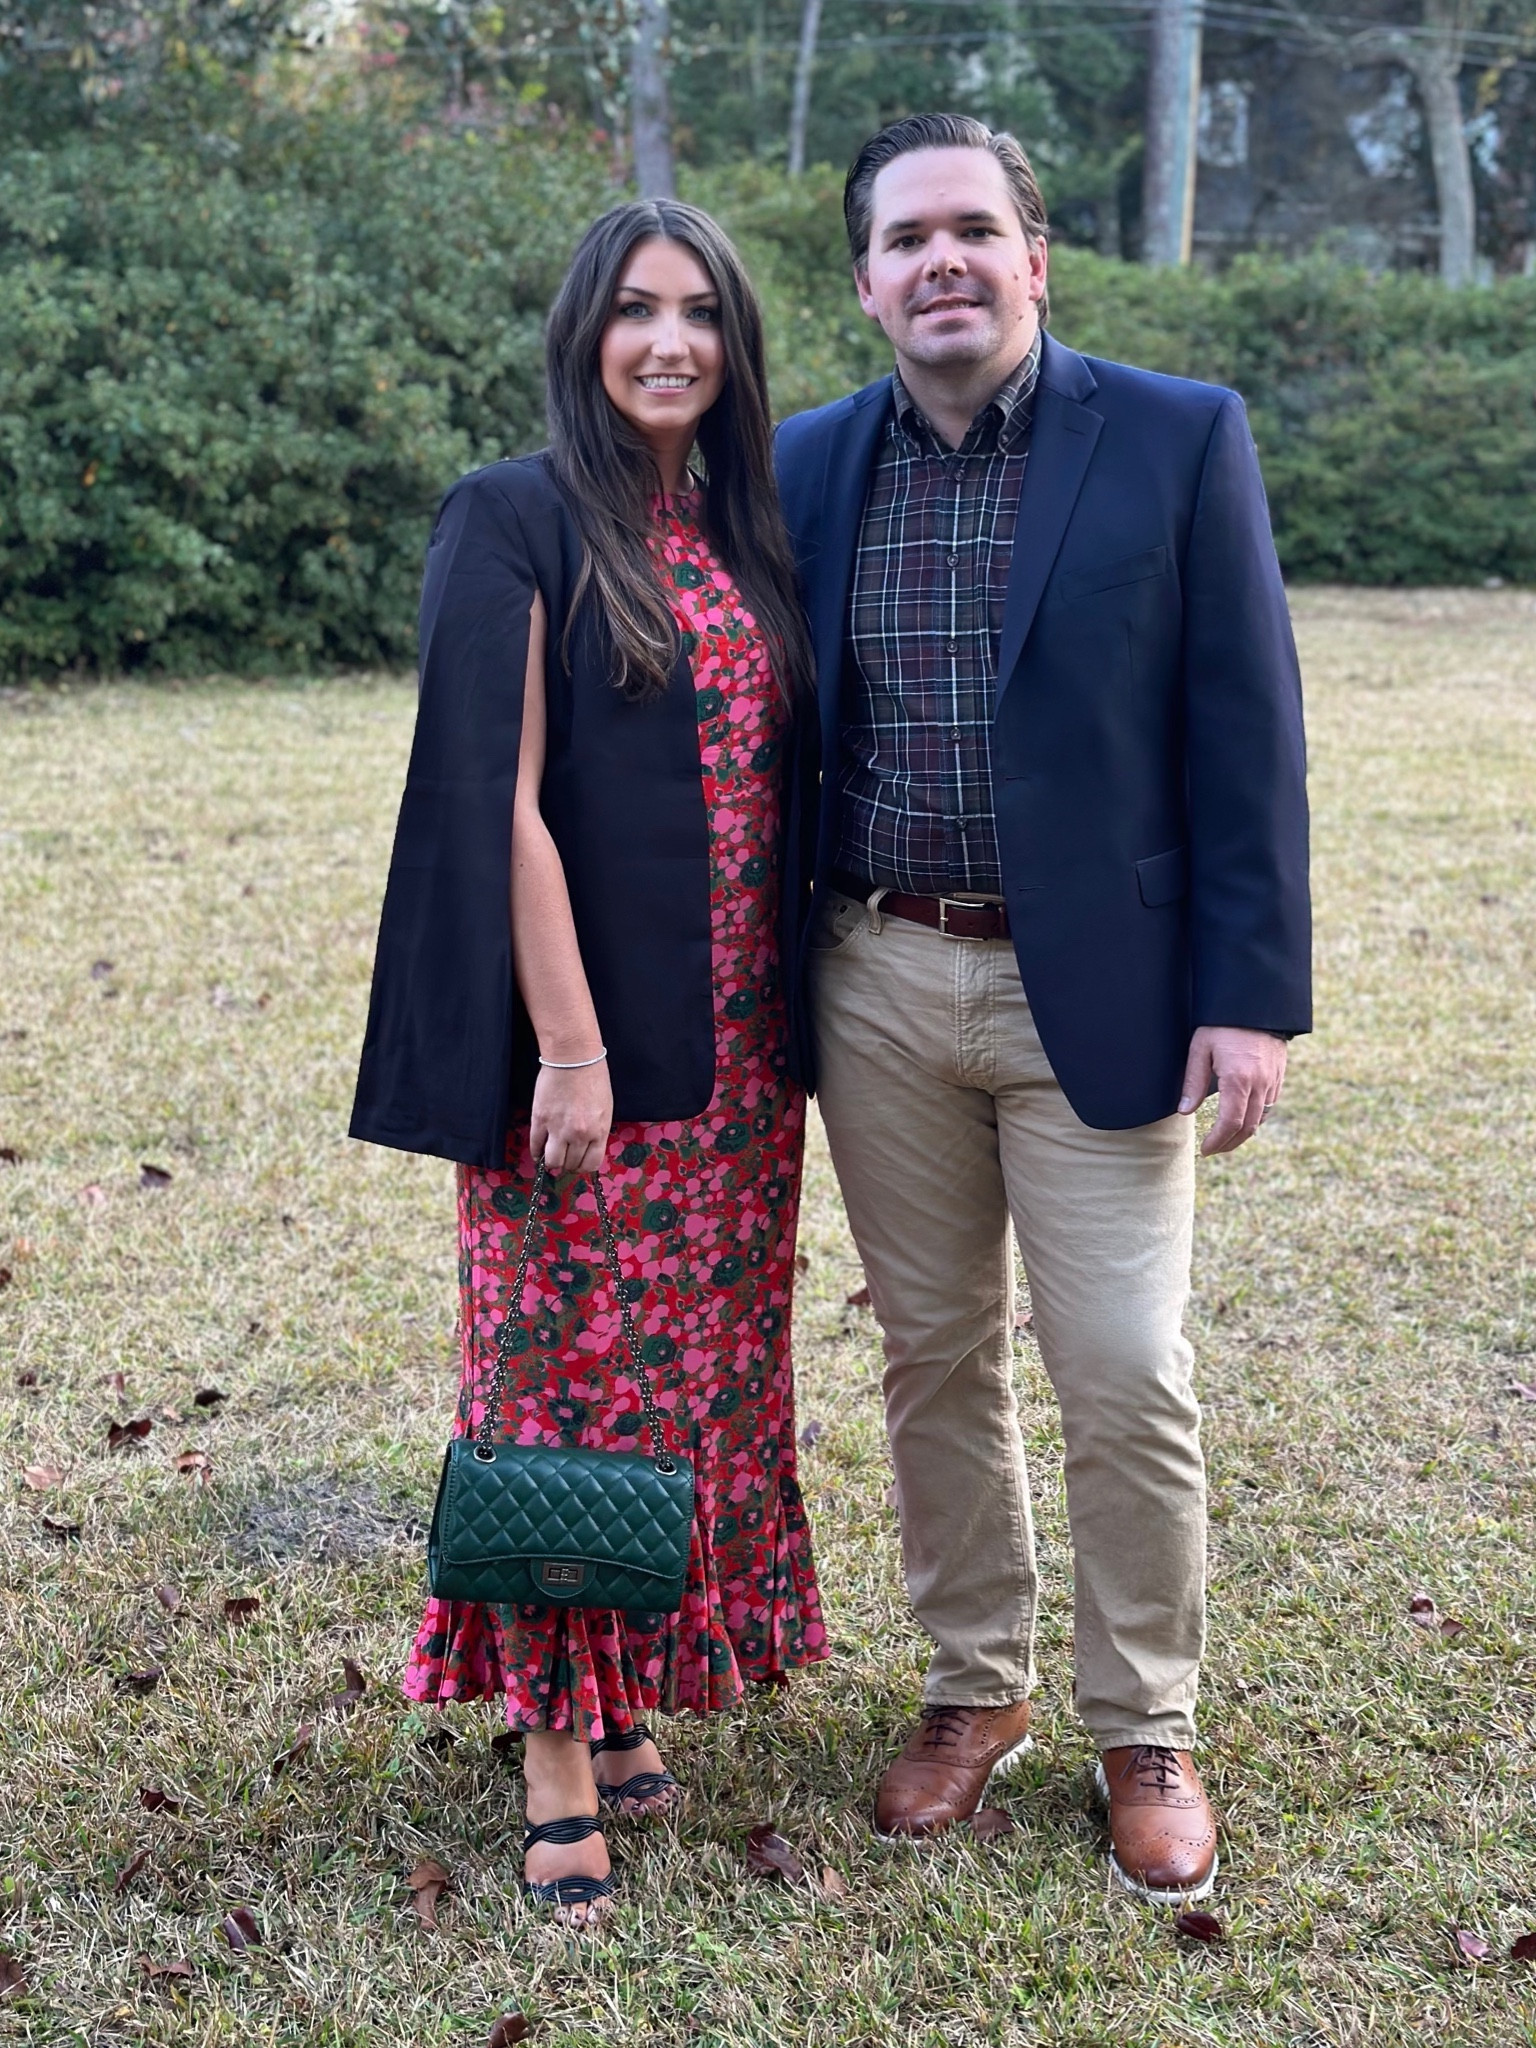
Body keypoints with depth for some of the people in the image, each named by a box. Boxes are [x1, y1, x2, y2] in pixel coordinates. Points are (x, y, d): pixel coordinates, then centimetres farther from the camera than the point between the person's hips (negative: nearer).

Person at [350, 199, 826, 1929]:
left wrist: (799, 1027, 10)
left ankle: (631, 1695, 25)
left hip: (737, 1051, 6)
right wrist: (566, 1045, -17)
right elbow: (505, 797, -13)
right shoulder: (515, 522, -7)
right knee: (576, 1375, 0)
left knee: (705, 1374, 11)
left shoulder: (745, 535, 12)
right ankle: (561, 1753, 10)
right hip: (592, 1038, -6)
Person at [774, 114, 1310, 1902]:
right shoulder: (808, 467, 5)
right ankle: (974, 1687, 31)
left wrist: (1253, 991, -10)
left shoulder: (1178, 441, -5)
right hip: (878, 983, 3)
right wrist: (764, 992, 9)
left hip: (1095, 990, -3)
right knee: (934, 1356, 13)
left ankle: (1145, 1732, 21)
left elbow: (1244, 731, -5)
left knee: (1124, 1382, 1)